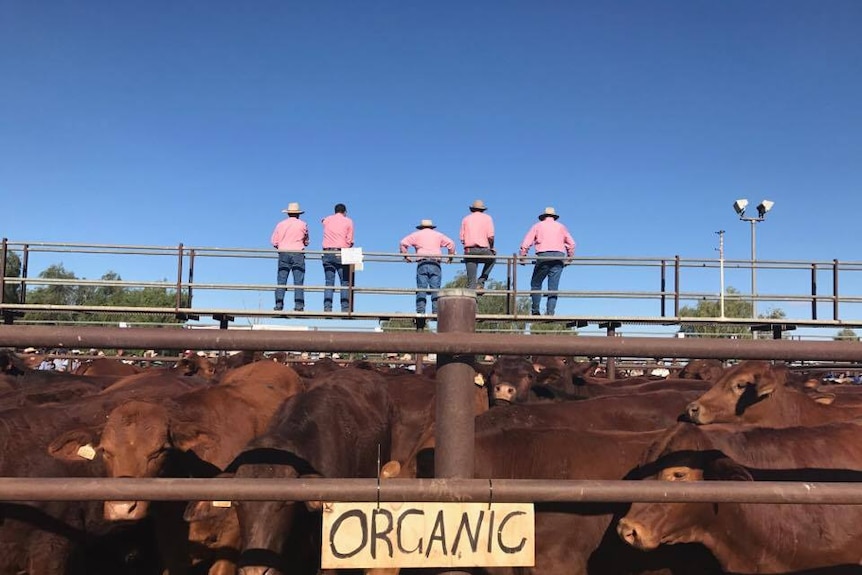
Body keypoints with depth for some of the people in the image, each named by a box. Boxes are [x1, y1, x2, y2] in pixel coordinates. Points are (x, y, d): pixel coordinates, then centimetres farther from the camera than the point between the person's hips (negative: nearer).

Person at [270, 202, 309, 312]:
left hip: (283, 254, 2)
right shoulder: (302, 224, 3)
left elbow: (274, 242, 6)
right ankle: (298, 305, -8)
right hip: (298, 254, -2)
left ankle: (278, 304, -3)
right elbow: (306, 241, 11)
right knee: (298, 281, -2)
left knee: (281, 281, 2)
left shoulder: (280, 224, 7)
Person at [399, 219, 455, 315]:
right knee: (435, 288, -3)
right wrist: (450, 256, 20)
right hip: (435, 264, 1)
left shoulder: (417, 234, 17)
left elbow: (403, 242, 7)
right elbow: (451, 243, 11)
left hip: (422, 264, -1)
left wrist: (406, 255, 15)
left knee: (421, 288, -5)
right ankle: (436, 310, -13)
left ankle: (420, 311, -15)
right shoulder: (438, 235, 20)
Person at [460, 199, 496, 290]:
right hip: (483, 250, -2)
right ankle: (481, 281, 14)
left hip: (469, 250, 2)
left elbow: (462, 239, 8)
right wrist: (491, 247, 12)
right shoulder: (487, 218, 8)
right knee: (492, 259, 30)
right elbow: (490, 236, -4)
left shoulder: (466, 219, 14)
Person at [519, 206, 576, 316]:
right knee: (553, 287, 1)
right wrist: (569, 258, 25)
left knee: (536, 284, 9)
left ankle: (535, 310, 1)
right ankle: (550, 312, -7)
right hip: (559, 256, 2)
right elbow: (571, 244, 17)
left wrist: (522, 257, 13)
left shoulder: (538, 226, 15)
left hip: (543, 256, -2)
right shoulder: (561, 227, 21)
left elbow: (526, 243, 7)